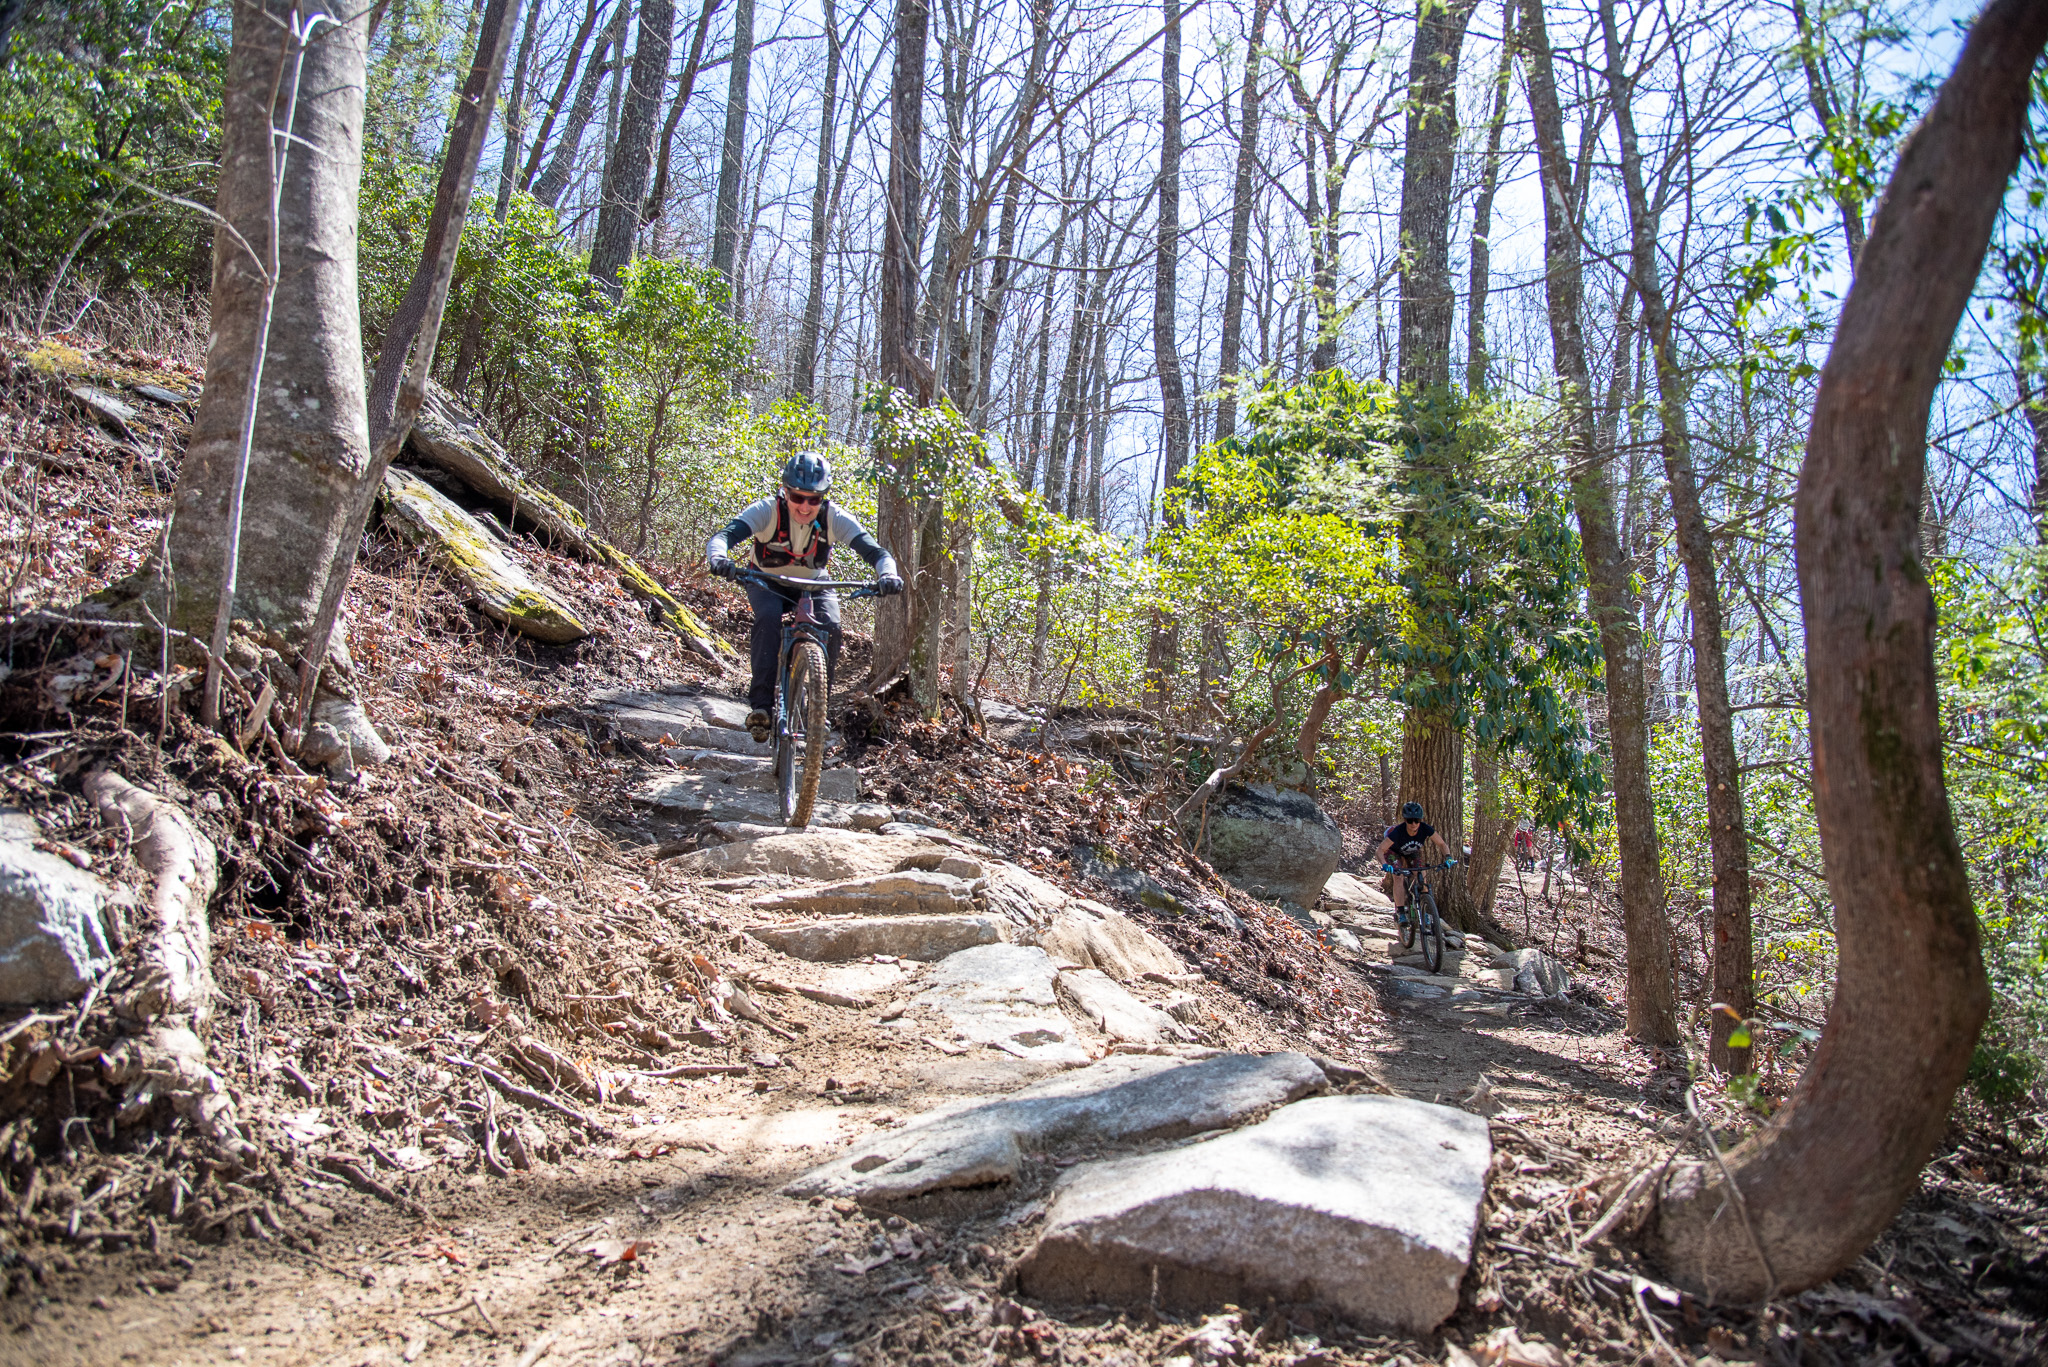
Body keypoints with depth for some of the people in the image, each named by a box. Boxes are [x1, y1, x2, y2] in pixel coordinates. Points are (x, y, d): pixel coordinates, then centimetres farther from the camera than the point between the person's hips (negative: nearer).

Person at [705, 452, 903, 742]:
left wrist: (887, 574, -54)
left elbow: (875, 551, -32)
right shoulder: (767, 510, -28)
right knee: (768, 617, -33)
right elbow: (723, 535, -39)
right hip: (768, 583, -1)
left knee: (830, 627, -26)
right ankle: (760, 703, -28)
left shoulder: (834, 518, -25)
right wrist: (718, 558, -63)